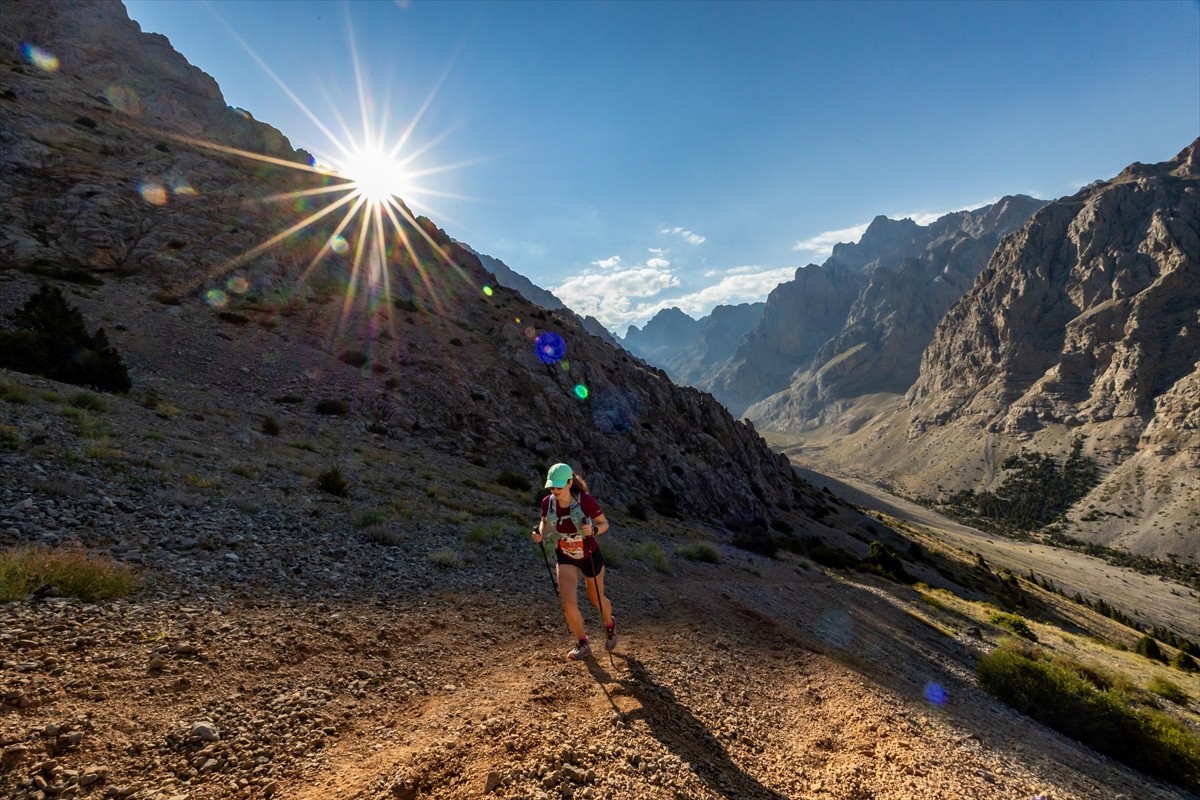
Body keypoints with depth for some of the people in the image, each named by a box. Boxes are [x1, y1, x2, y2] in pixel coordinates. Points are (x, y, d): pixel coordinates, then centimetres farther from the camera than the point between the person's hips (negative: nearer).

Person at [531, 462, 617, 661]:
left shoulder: (586, 500, -27)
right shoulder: (547, 502, -17)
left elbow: (604, 523, -15)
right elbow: (545, 523, 4)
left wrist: (593, 530, -36)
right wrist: (540, 532, -17)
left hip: (590, 556, -2)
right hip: (566, 558, 2)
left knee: (596, 599, 18)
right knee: (568, 603, -10)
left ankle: (610, 625, 53)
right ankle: (583, 644, 19)